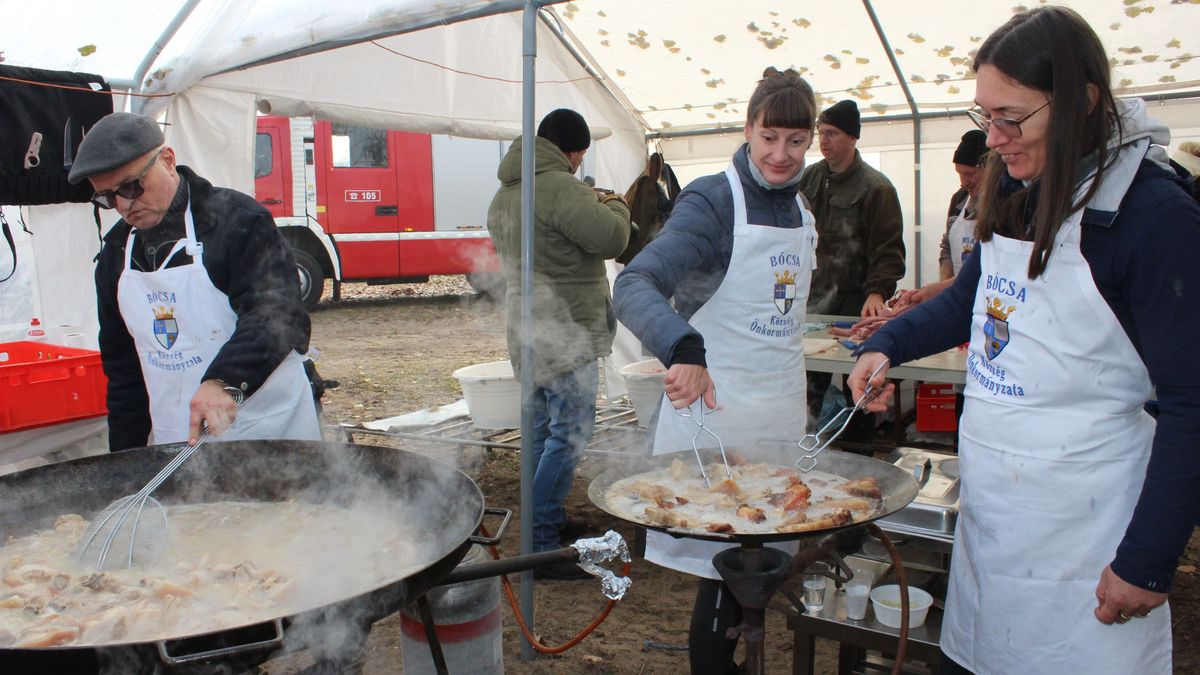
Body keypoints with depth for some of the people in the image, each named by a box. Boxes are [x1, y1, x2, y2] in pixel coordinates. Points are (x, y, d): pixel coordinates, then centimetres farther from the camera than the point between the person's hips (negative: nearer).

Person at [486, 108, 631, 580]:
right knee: (570, 435, -7)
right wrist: (614, 206, 1)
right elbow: (611, 237, -23)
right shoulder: (560, 188, -17)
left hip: (526, 328, 10)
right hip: (564, 332, -10)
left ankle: (551, 522, 30)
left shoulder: (504, 195, 15)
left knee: (543, 432, 18)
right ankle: (540, 544, -7)